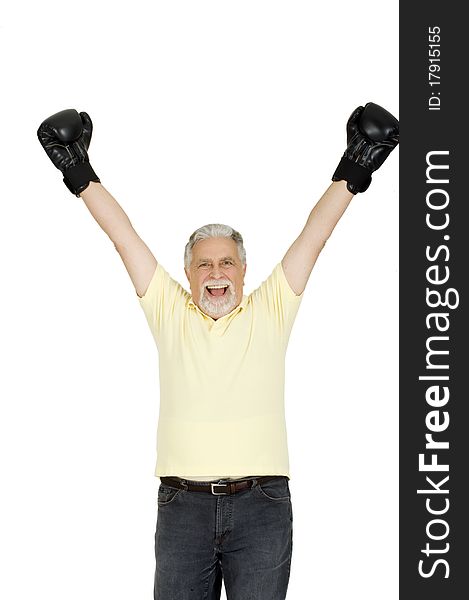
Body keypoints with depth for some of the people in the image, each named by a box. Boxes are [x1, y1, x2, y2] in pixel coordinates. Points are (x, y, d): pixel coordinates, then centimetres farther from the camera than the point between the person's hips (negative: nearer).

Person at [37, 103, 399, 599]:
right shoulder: (169, 312, 11)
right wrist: (80, 174, 9)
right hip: (182, 504, 1)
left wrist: (351, 175, 1)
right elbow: (124, 237, 10)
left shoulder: (270, 311, 9)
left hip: (261, 504, -1)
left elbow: (313, 237, 5)